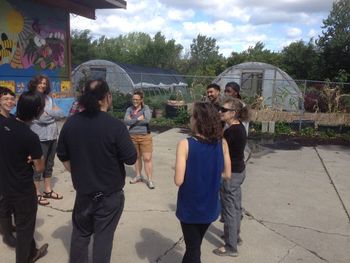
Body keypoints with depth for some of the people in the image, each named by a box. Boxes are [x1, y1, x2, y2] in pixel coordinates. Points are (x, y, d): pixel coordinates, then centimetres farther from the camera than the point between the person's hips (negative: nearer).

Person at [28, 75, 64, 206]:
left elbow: (61, 113, 3)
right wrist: (53, 112, -5)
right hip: (40, 138, -7)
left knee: (49, 165, 15)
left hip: (52, 136, 7)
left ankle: (48, 190, 28)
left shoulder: (49, 98, 11)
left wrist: (47, 112, -8)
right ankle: (37, 193, 13)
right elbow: (41, 118, -18)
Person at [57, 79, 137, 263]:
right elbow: (131, 158, -16)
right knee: (103, 236, 11)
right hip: (110, 194, -4)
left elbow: (62, 155, 6)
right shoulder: (115, 126, -21)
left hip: (83, 191, 4)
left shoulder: (71, 122, -4)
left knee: (80, 233, 22)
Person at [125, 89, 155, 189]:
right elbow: (126, 121, -10)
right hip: (133, 136, 3)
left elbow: (147, 119, -20)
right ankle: (138, 176, 29)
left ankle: (149, 179, 4)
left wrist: (132, 120, -14)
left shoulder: (146, 108, -3)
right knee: (137, 157, 15)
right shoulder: (129, 109, 4)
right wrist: (138, 118, -17)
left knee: (147, 158, -3)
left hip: (145, 136, -3)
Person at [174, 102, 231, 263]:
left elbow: (178, 180, -21)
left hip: (190, 207, -4)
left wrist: (180, 170, -1)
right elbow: (227, 174, -1)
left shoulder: (185, 144, -20)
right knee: (195, 244, 28)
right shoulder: (222, 143, -9)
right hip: (210, 206, 4)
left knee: (193, 248, 16)